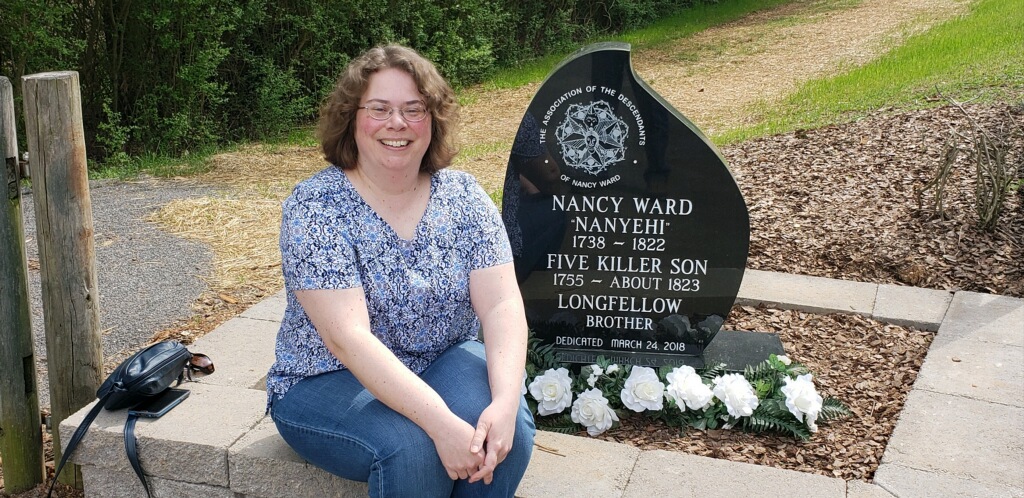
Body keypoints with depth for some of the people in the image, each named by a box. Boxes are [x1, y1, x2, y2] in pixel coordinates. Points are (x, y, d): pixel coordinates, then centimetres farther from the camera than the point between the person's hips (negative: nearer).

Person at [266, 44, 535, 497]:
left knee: (507, 427, -26)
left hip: (445, 365, 3)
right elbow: (348, 338, -26)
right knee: (410, 444, -32)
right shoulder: (315, 207, -16)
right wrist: (441, 423, -35)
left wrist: (506, 401, -31)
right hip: (329, 383, -3)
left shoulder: (463, 196, -4)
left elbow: (502, 305, -13)